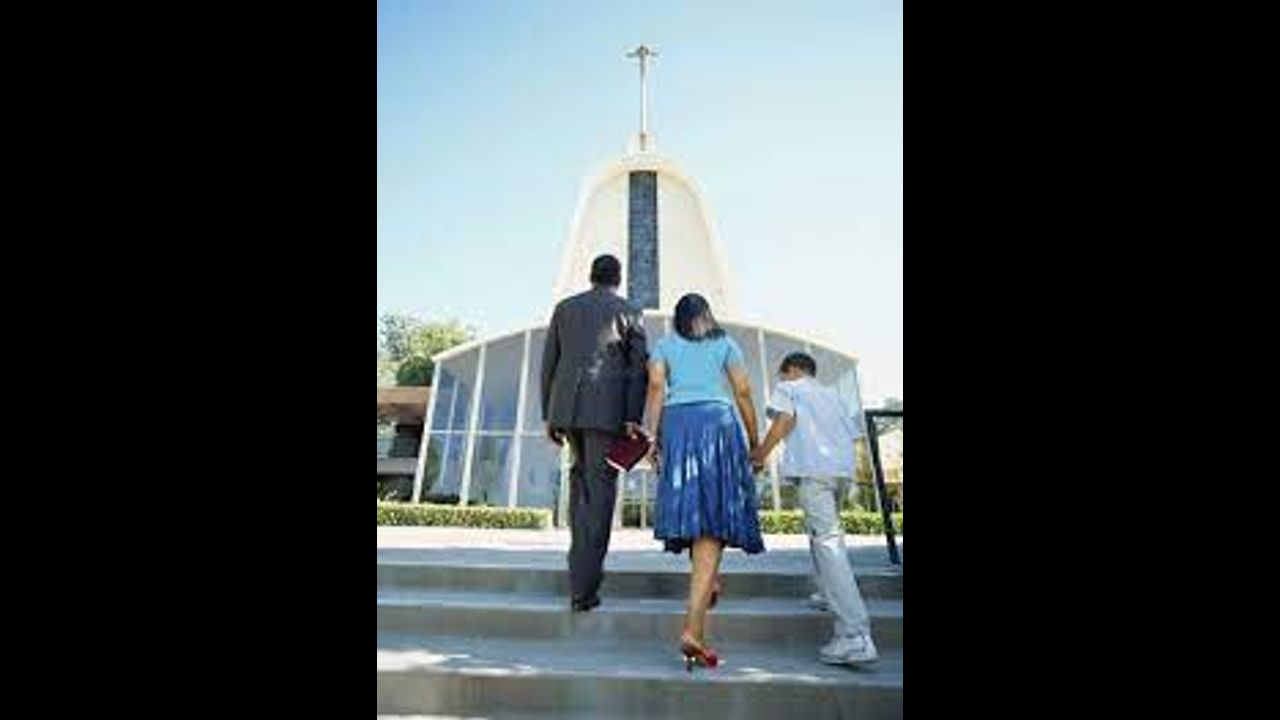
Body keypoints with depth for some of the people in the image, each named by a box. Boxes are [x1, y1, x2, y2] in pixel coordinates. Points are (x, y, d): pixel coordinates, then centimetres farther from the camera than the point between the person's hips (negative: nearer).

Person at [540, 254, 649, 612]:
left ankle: (583, 557, 20)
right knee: (599, 489, -2)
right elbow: (638, 368, -3)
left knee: (581, 474, 24)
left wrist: (548, 414, 16)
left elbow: (549, 364, 12)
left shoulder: (564, 307, 15)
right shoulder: (629, 313, 7)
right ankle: (583, 586, -5)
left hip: (566, 407, 4)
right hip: (607, 410, -3)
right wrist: (633, 418, -6)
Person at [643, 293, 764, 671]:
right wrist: (754, 442, 14)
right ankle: (693, 629, -19)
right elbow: (743, 392, 8)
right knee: (713, 519, -10)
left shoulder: (665, 345, 19)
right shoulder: (726, 343, 17)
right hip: (717, 421, -2)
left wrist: (652, 434, 0)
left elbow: (656, 385, 3)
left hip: (675, 422, 2)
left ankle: (707, 584, 31)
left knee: (691, 507, 16)